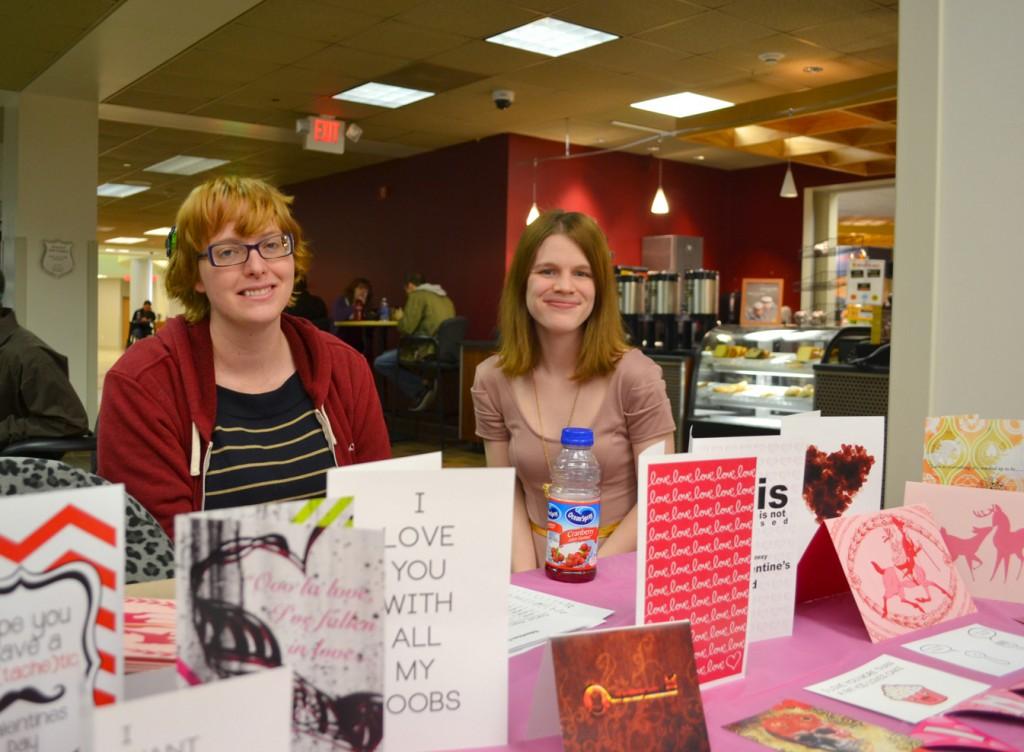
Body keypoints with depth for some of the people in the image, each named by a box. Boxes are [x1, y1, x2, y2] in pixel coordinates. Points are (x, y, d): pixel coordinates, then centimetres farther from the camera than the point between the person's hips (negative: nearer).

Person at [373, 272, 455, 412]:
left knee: (380, 363, -1)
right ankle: (425, 386, 12)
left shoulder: (417, 295, -7)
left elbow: (406, 328, -13)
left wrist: (401, 318, 9)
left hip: (427, 351, -9)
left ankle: (421, 390, -3)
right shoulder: (445, 297, 18)